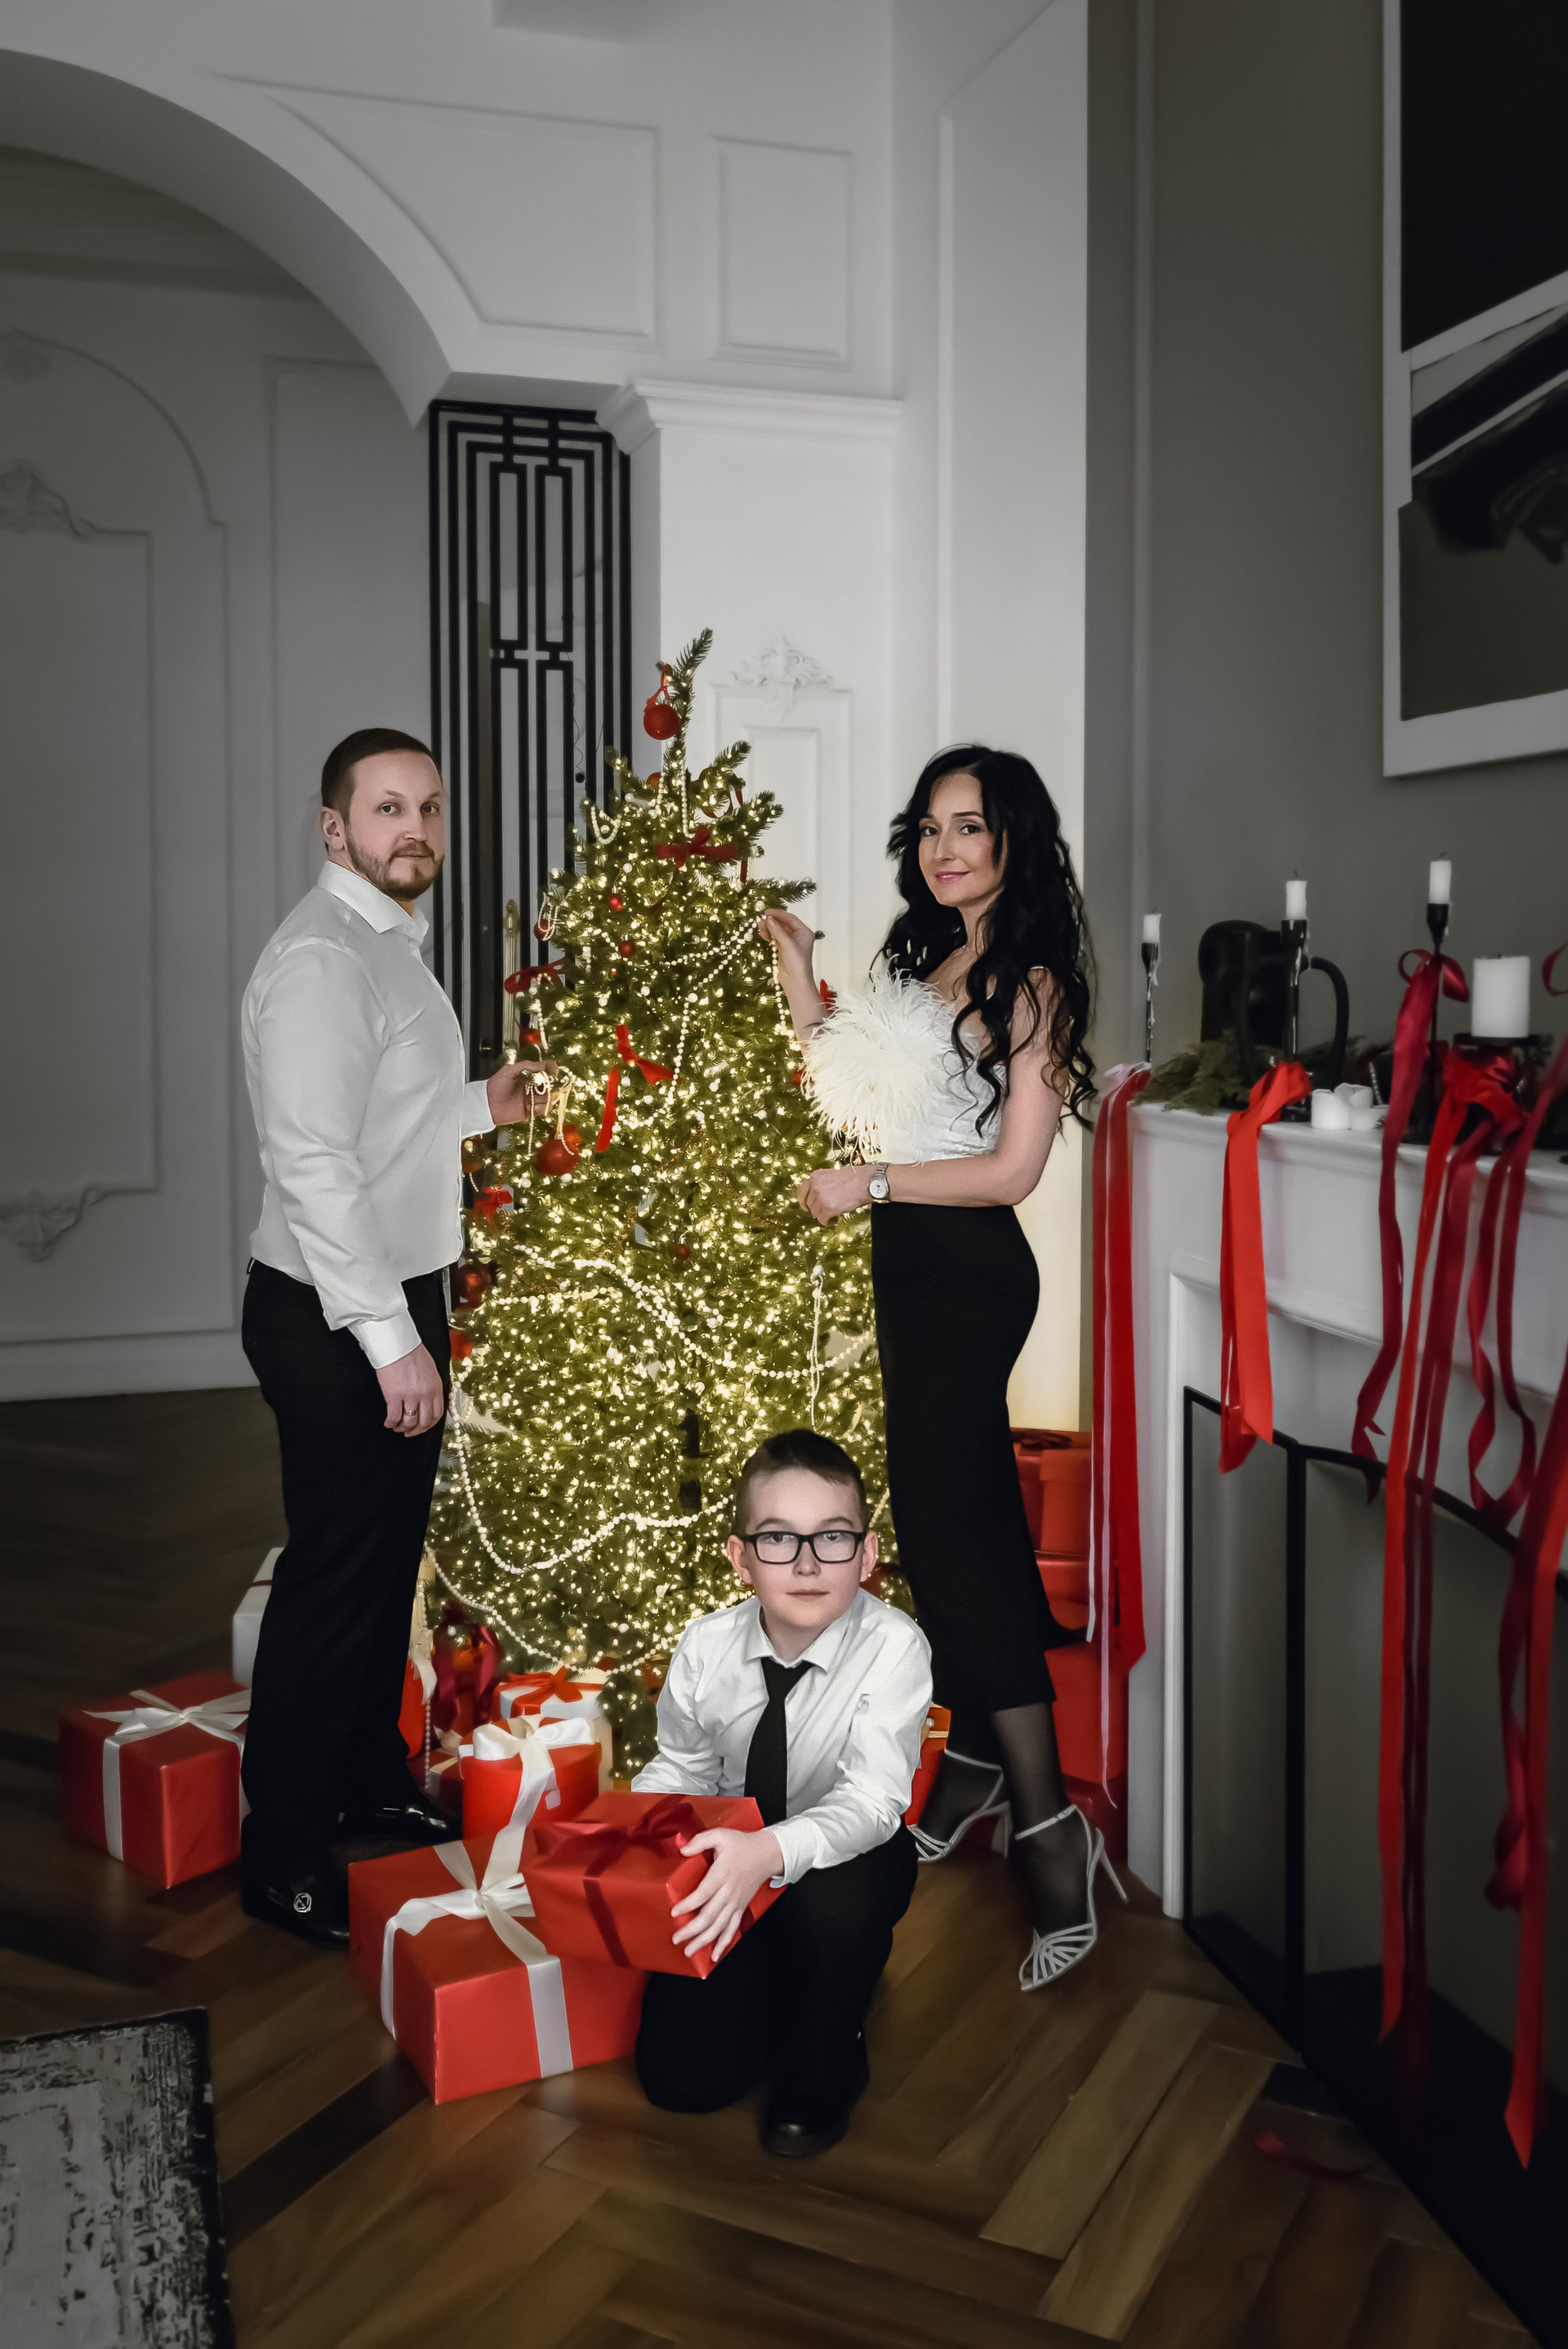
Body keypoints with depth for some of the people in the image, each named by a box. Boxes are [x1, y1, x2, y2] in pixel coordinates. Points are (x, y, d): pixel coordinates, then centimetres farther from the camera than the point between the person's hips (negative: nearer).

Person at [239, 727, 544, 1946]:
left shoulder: (393, 944, 13)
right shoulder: (319, 957, -19)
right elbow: (314, 1161, -25)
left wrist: (479, 1107, 14)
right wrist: (389, 1338, -25)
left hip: (397, 1296, 10)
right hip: (334, 1317, -10)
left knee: (391, 1552, 19)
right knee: (335, 1572, -2)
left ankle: (371, 1780, 36)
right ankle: (284, 1858, 12)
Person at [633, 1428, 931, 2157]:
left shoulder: (892, 1647, -25)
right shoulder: (705, 1647, -15)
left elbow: (874, 1799, -34)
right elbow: (679, 1772, 3)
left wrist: (773, 1851, -53)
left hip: (846, 1858, -2)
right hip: (731, 1873, 3)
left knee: (835, 1899, -38)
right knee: (683, 2076, -10)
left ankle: (821, 2069, -5)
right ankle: (783, 1988, 24)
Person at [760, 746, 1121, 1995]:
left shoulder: (1032, 982, -9)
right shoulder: (918, 957, 14)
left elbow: (1012, 1169, -14)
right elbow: (847, 1092, 17)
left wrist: (867, 1183, -13)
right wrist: (798, 975, 12)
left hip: (965, 1272, -8)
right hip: (911, 1268, 8)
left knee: (946, 1521, -11)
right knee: (963, 1512, 13)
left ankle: (1050, 1821, -6)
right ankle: (979, 1763, 25)